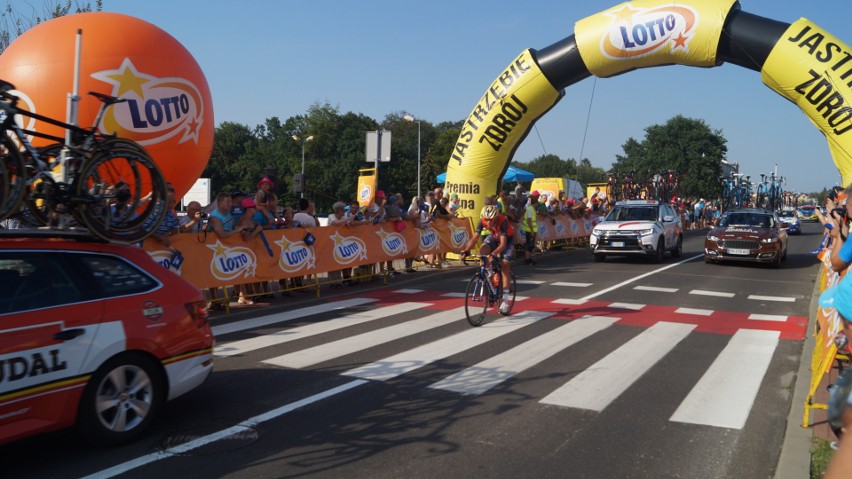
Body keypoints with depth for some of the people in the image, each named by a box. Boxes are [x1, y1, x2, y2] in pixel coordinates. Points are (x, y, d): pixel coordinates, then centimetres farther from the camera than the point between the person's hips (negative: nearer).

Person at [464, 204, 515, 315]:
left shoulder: (502, 221, -38)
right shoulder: (483, 221, -27)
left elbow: (503, 244, -43)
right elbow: (474, 238, -27)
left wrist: (494, 254, -59)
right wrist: (466, 251, -42)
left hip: (507, 239, -4)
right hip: (494, 236, 4)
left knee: (504, 264, -16)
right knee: (482, 249, -28)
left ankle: (505, 301, -11)